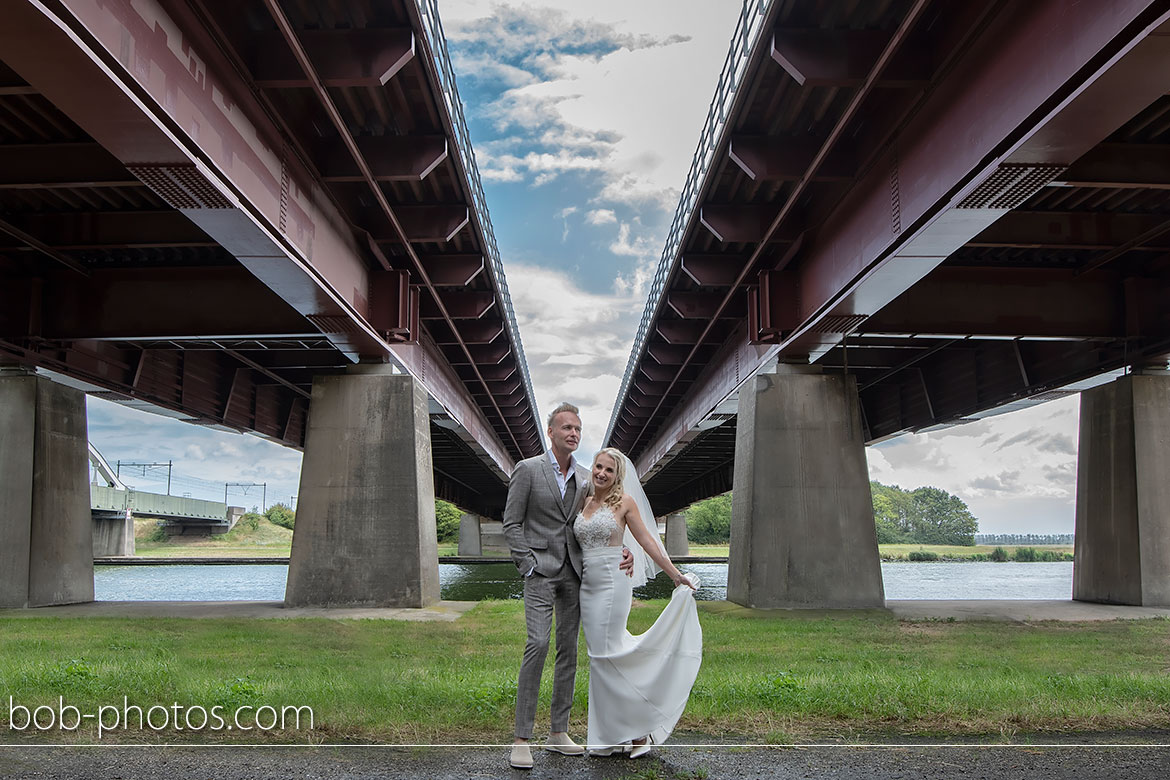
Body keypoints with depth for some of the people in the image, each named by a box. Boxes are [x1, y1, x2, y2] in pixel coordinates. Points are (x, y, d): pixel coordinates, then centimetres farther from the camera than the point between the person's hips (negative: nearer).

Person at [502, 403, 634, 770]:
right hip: (541, 571, -5)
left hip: (574, 573, 5)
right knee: (538, 645, -15)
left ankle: (558, 732, 17)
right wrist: (529, 567, -11)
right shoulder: (528, 469, -3)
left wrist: (620, 552, -2)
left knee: (569, 649, 7)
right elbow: (511, 524, -4)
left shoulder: (584, 478, 11)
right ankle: (521, 738, -8)